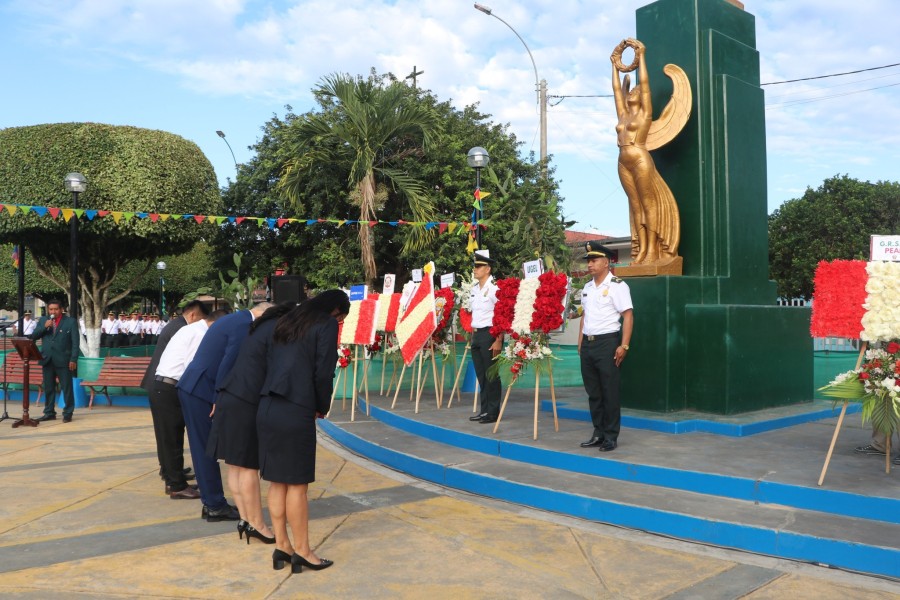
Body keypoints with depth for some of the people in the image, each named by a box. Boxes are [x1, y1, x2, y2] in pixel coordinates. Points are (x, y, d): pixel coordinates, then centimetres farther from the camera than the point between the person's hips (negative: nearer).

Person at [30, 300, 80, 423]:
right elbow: (33, 336, 7)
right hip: (47, 360, 4)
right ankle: (49, 413, 18)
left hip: (63, 360, -4)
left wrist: (73, 359, -12)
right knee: (48, 388, 10)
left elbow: (75, 342, -4)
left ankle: (68, 413, 6)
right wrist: (44, 327, -9)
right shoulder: (43, 320, 12)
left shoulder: (71, 321, 0)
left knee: (67, 388, -1)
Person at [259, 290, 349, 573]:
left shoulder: (287, 321, 18)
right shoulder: (327, 325, -3)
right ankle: (301, 551, 13)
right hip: (296, 412, -7)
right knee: (297, 484, 3)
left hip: (267, 408, 7)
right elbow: (323, 373, -10)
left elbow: (270, 362, 16)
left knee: (277, 481, 13)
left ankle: (281, 546, 22)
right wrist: (322, 407, 8)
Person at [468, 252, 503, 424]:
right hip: (476, 334, 8)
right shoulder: (474, 289, 13)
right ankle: (484, 410, 21)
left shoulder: (495, 288, -12)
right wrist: (473, 335, 15)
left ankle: (493, 412, 7)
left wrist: (498, 340, -19)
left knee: (491, 374, -1)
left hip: (489, 334, -8)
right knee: (481, 375, 12)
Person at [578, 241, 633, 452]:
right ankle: (598, 433, 22)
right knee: (593, 392, 12)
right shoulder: (587, 287, 14)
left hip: (607, 342, -7)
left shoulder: (617, 285, -8)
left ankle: (611, 436, 10)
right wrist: (580, 342, 15)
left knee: (609, 392, 0)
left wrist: (624, 346, -17)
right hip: (587, 343, 7)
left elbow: (628, 316, -11)